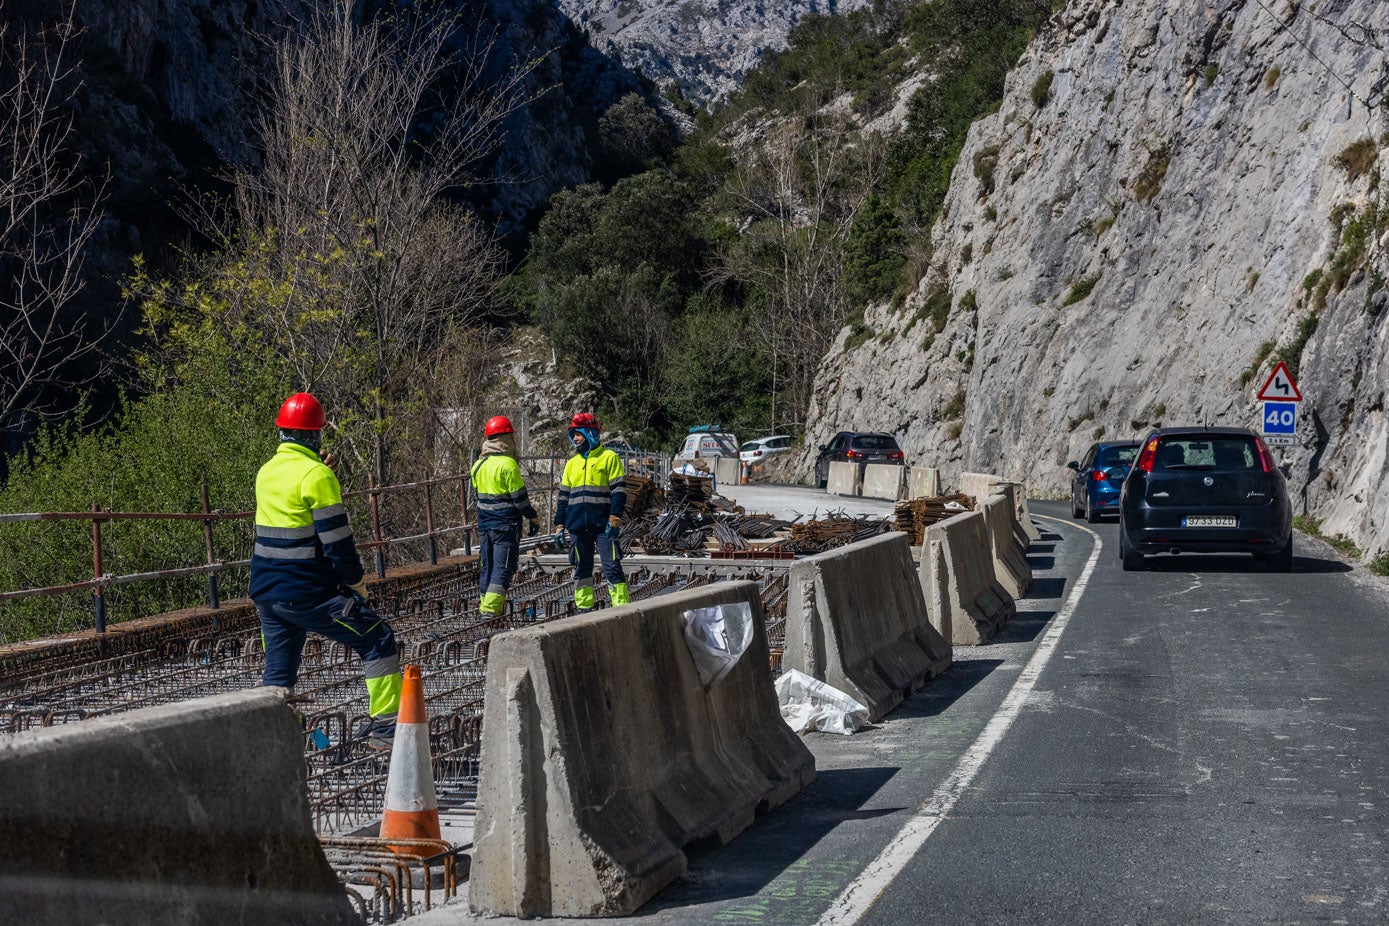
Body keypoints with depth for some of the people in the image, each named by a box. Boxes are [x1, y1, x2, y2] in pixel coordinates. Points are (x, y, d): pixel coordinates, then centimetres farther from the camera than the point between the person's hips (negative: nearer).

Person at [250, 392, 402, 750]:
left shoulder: (267, 471, 10)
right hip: (306, 593, -8)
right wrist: (356, 580, -3)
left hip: (265, 589, 8)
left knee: (278, 672, 16)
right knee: (378, 640, 1)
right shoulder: (316, 475, -13)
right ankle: (385, 727, -4)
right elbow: (335, 535, -15)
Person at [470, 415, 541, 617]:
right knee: (503, 568, -6)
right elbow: (519, 497, -13)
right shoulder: (508, 464, -15)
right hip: (506, 524, -7)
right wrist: (533, 517, -3)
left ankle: (485, 607, 17)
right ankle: (491, 608, -15)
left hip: (484, 524, 7)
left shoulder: (478, 465, 8)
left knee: (487, 567, 13)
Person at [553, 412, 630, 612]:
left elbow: (619, 491, -6)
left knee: (611, 566, -9)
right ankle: (583, 607, 17)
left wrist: (614, 519, -14)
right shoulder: (572, 463, 16)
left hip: (602, 524, -6)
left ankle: (622, 607, -9)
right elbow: (563, 496, 18)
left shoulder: (609, 458, -1)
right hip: (578, 526, 6)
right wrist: (560, 525, 12)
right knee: (581, 567, 9)